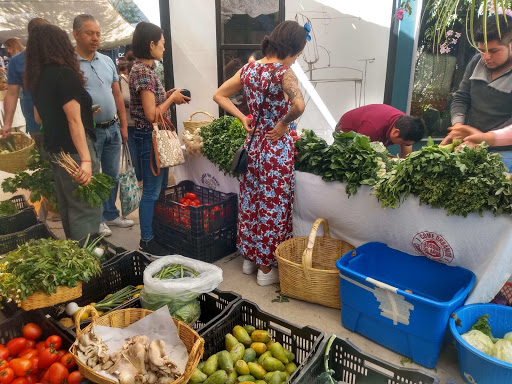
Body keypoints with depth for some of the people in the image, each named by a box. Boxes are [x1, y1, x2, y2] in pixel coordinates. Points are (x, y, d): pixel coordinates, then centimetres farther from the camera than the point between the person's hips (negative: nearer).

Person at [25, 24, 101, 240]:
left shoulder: (37, 78, 11)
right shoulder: (65, 74, -13)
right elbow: (74, 120, -21)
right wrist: (86, 159, -25)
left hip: (55, 151, 9)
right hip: (73, 151, -9)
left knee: (67, 208, 18)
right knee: (86, 210, -5)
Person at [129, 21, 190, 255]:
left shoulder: (145, 68, 11)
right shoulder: (144, 71, -19)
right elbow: (152, 114, -24)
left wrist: (170, 95, 6)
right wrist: (172, 98, -11)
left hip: (156, 136, 10)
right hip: (150, 137, -10)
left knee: (160, 187, 19)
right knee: (151, 191, 1)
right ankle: (147, 241, 15)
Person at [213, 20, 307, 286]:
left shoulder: (248, 69, 3)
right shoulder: (283, 72, -17)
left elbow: (219, 95, 11)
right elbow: (299, 105, -35)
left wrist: (242, 118, 5)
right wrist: (283, 124, -18)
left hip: (252, 145, 7)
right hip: (276, 149, -6)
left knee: (250, 203, 18)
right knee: (273, 209, 7)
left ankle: (249, 258, 34)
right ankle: (266, 268, 20)